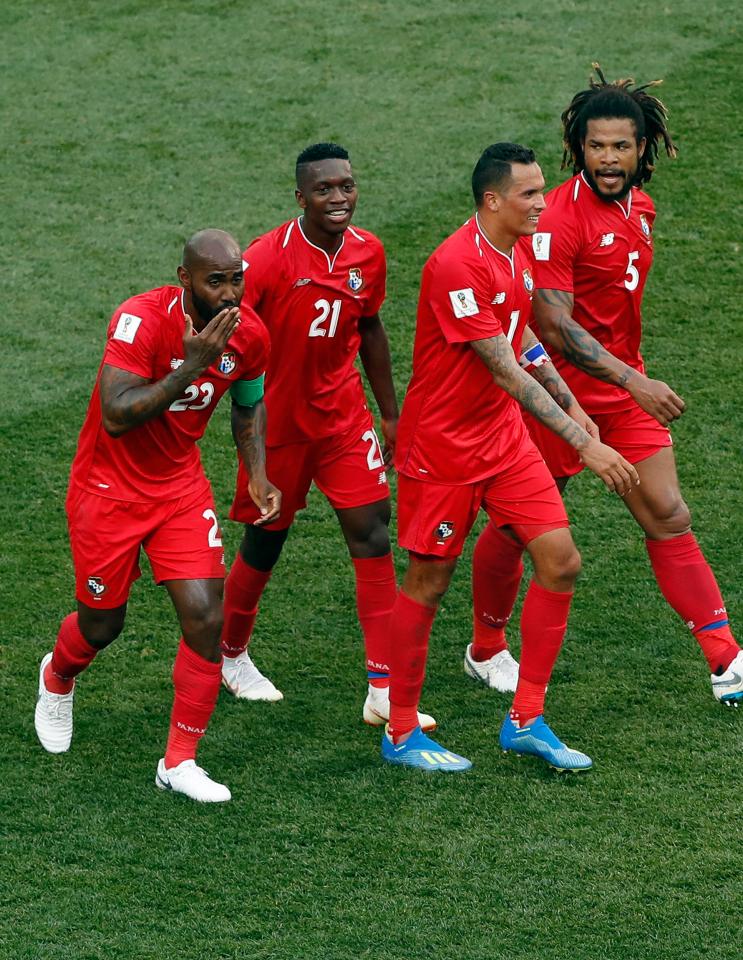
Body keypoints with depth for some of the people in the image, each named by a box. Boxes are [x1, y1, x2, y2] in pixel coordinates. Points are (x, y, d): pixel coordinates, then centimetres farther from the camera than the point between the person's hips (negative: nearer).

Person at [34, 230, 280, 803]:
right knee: (103, 622, 10)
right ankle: (58, 678, 49)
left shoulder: (250, 335, -9)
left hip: (181, 486, 4)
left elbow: (249, 404, 13)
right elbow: (115, 417, -36)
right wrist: (192, 365, -39)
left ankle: (179, 763, 4)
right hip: (109, 490, -4)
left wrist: (258, 476, -1)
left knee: (207, 615, -10)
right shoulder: (142, 320, -27)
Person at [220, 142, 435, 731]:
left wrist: (391, 415, 16)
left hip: (344, 417, 4)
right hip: (280, 421, -4)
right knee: (266, 541, 10)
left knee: (373, 532, -5)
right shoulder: (268, 258, -20)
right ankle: (232, 655, 36)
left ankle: (384, 691, -5)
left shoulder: (368, 253, -3)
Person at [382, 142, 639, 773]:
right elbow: (506, 370, -28)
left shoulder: (520, 252, 4)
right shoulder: (457, 265, -25)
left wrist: (570, 405, 20)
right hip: (442, 447, -8)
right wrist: (583, 444, -28)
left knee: (560, 561, -1)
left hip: (505, 436, 8)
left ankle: (527, 720, 10)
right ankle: (401, 733, 18)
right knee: (429, 584, 3)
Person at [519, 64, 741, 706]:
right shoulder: (561, 218, -20)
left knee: (668, 516, 0)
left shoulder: (640, 208, 5)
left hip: (626, 382, 6)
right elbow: (555, 326, -24)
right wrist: (634, 382, -29)